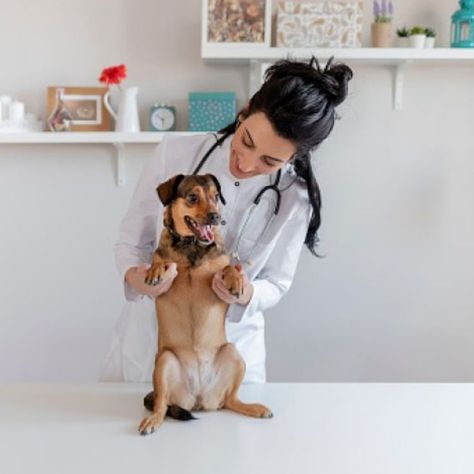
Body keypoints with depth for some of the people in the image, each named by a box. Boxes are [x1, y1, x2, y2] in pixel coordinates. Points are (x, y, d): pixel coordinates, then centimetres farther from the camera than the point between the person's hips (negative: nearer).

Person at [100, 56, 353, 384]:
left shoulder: (294, 199, -15)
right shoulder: (175, 154, -15)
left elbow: (275, 284, -4)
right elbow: (131, 239, -5)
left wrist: (246, 295, -26)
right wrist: (134, 275, -27)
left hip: (230, 352, -1)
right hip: (147, 341, 1)